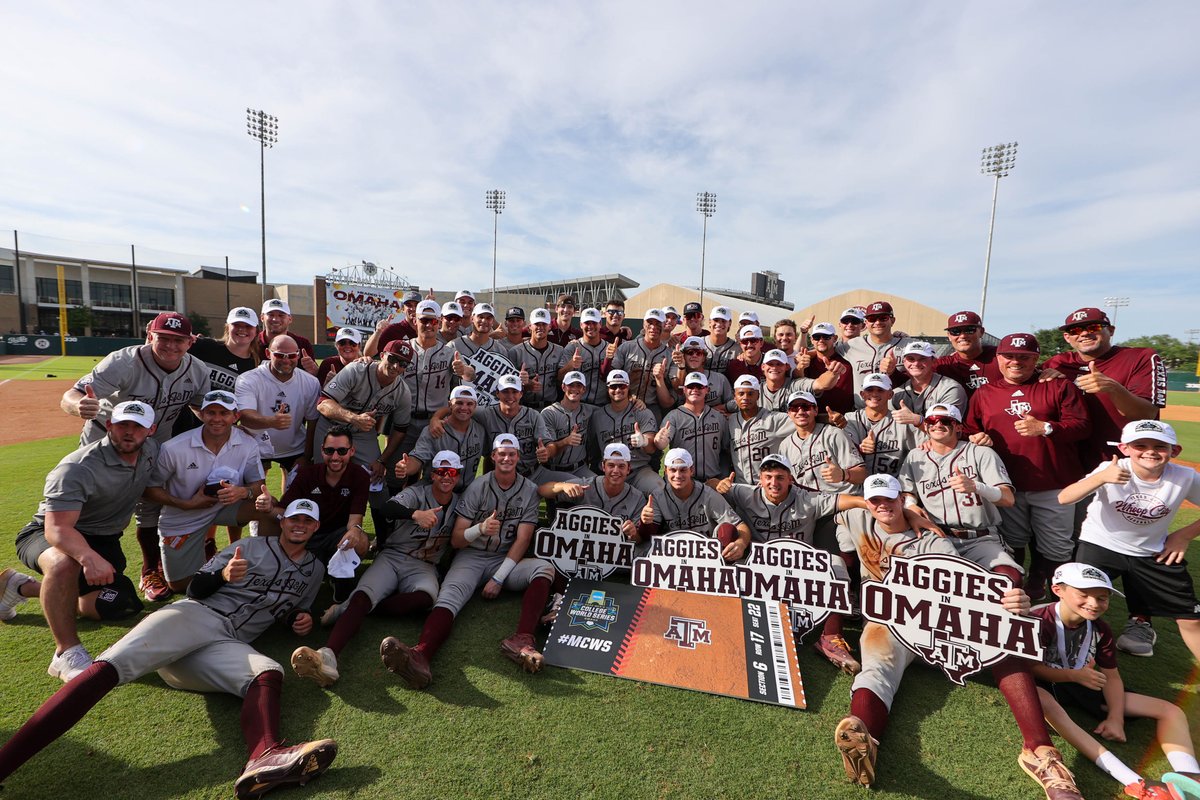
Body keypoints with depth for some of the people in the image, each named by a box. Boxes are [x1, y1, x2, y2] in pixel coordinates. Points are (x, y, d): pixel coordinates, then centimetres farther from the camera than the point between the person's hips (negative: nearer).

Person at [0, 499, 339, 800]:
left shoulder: (314, 571, 22)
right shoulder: (253, 546, 11)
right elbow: (196, 589, 9)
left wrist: (301, 620, 8)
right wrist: (223, 575, -14)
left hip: (228, 644, 1)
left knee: (269, 673, -33)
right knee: (107, 668, -31)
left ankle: (265, 758, -61)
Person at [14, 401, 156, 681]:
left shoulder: (151, 451, -9)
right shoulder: (78, 468, -27)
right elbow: (57, 528, -37)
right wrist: (88, 556, -56)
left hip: (104, 541, 6)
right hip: (47, 534, -6)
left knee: (115, 607, 1)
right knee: (65, 563, -41)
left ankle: (23, 588, 22)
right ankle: (67, 652, -27)